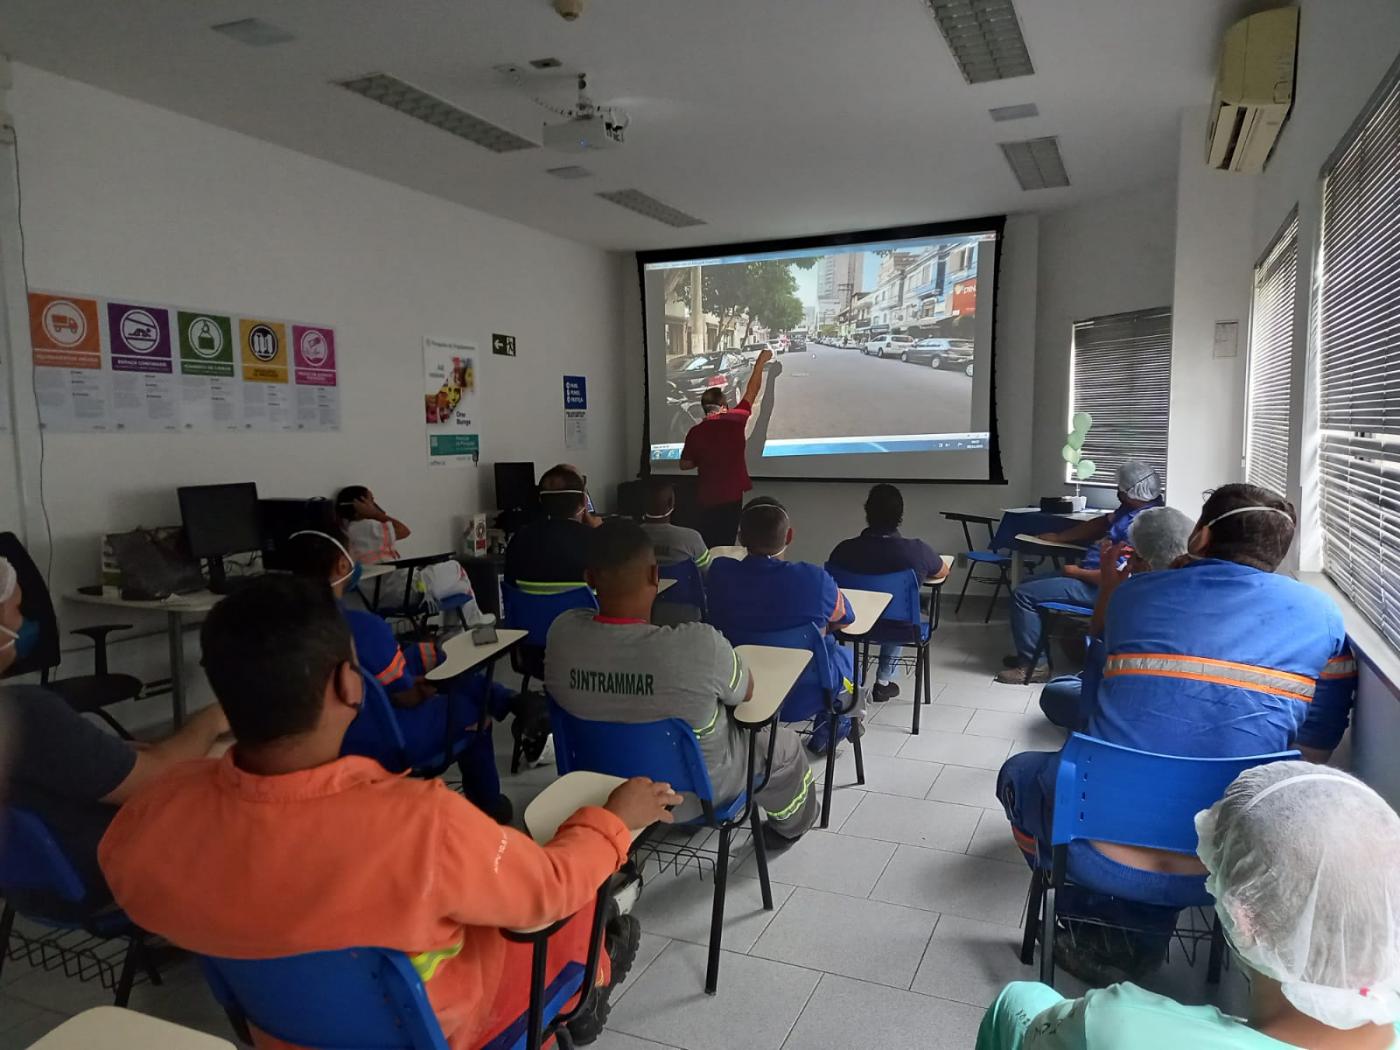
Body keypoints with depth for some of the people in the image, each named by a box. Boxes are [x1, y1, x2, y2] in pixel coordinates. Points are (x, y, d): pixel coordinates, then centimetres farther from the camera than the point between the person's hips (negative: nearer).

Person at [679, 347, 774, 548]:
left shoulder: (695, 432, -8)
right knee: (725, 546, 7)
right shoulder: (736, 419, -6)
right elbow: (752, 391, 8)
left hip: (708, 497, 0)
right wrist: (760, 361, 20)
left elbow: (685, 465, 2)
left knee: (708, 547, 8)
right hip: (733, 494, 0)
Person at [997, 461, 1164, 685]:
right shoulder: (1133, 508, 4)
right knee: (1028, 583, 19)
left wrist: (1076, 572, -16)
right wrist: (1059, 537, 21)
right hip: (1087, 574, 11)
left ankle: (1034, 665, -5)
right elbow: (1103, 522, 21)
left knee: (1023, 595, -13)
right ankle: (1029, 653, 24)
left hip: (1097, 589, -11)